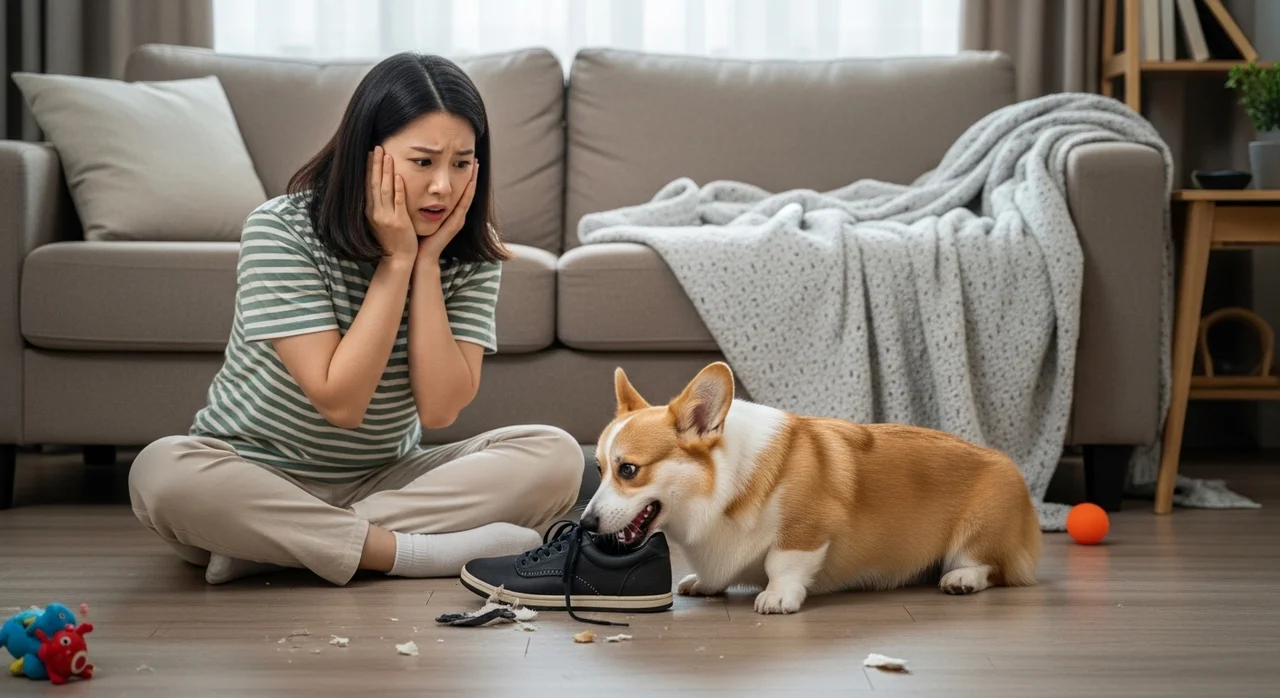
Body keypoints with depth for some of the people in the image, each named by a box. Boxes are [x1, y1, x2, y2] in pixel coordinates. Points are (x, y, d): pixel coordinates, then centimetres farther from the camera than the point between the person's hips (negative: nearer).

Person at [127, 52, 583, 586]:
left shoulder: (472, 251, -5)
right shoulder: (280, 231, -17)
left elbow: (439, 409, -17)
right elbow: (339, 402, -23)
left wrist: (428, 261, -20)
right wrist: (397, 259, -23)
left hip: (386, 481, 4)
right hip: (255, 478, -3)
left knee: (555, 457, -20)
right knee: (162, 471, -36)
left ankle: (266, 547, -25)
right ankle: (420, 552, -29)